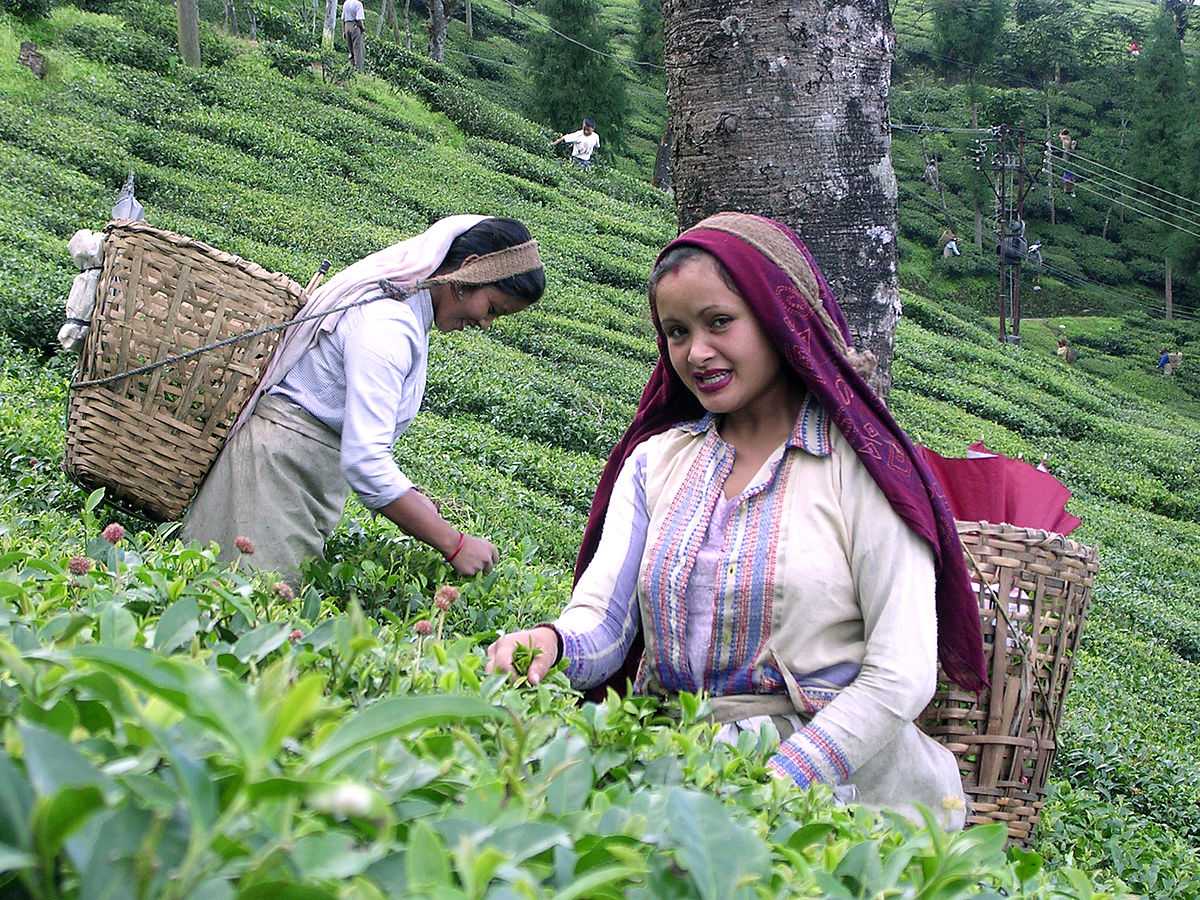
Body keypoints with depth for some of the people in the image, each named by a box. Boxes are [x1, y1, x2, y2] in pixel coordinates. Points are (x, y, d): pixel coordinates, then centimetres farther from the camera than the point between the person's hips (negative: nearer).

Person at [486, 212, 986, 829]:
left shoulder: (861, 466, -3)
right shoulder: (654, 460, 14)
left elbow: (901, 675, -10)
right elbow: (600, 618, 2)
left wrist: (778, 781, -19)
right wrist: (551, 642, -21)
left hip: (835, 773, -4)